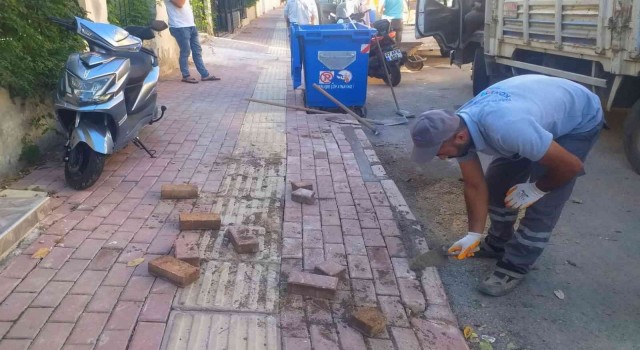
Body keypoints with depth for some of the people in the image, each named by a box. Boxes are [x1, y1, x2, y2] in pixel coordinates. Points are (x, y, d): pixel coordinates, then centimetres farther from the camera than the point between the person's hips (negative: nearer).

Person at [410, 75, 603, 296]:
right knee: (496, 181, 7)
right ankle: (499, 243, 27)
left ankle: (515, 266, 5)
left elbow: (572, 165, -31)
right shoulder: (456, 127, -20)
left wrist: (536, 189, -15)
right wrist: (473, 235, -4)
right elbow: (475, 187, -7)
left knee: (543, 203, -13)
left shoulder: (505, 129, -45)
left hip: (580, 120, -7)